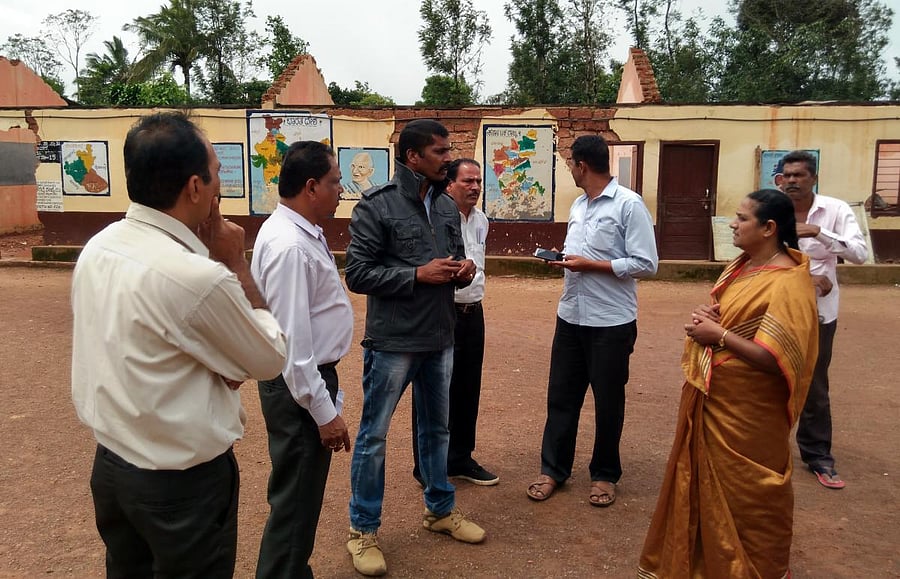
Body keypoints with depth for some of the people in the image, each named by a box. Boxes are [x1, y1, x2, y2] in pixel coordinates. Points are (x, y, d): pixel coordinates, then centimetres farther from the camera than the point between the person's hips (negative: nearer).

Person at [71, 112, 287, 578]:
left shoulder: (97, 248, -4)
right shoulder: (198, 277, -29)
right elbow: (270, 360, -12)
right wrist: (235, 264, -10)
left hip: (110, 463, 7)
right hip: (182, 480, -7)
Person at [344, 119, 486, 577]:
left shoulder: (448, 206, 7)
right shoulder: (375, 205, -12)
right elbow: (357, 274, -15)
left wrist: (463, 270, -7)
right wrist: (419, 274, -21)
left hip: (440, 339, 6)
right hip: (392, 341, -6)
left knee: (437, 428, 19)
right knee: (374, 435, 6)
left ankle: (440, 510, 38)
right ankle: (363, 529, 23)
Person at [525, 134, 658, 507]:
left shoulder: (629, 204, -12)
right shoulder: (579, 205, 12)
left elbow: (646, 265, -16)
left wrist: (589, 265, -18)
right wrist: (563, 258, 0)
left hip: (611, 322, -6)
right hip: (571, 317, 7)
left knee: (608, 402, 10)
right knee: (561, 396, 11)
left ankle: (605, 474, 27)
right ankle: (553, 469, 25)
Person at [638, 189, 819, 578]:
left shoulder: (788, 284, -22)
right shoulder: (741, 265, 6)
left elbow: (774, 360, -28)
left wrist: (718, 334, -22)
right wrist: (703, 316, -4)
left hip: (747, 410, -9)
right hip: (711, 396, 9)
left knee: (745, 494, 10)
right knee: (707, 481, 22)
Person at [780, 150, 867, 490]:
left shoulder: (835, 210, -7)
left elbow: (860, 253, -18)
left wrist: (817, 231, -29)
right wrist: (810, 277, -18)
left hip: (818, 312, 0)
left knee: (814, 386, 10)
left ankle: (817, 455, 24)